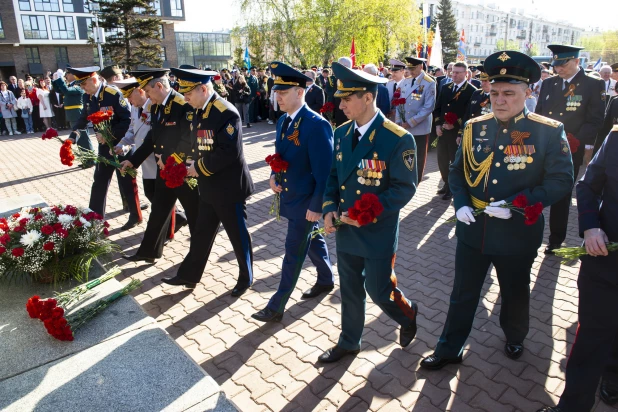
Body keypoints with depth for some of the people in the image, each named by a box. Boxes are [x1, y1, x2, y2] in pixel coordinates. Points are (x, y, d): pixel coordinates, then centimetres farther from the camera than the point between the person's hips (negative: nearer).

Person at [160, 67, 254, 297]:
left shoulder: (226, 113, -20)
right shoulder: (198, 112, 8)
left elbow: (230, 152, -26)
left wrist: (200, 167, -17)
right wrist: (195, 164, -3)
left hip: (229, 188, -8)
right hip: (208, 188, 8)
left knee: (238, 235, 8)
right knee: (201, 234, 18)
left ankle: (246, 278, 27)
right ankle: (189, 275, 33)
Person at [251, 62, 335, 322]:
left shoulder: (317, 125, -22)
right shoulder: (283, 121, 5)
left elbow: (324, 172, -22)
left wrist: (316, 206, -20)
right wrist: (274, 177, -3)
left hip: (306, 202, -8)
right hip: (290, 197, 8)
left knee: (293, 252, 2)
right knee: (312, 241, 24)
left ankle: (277, 306, 15)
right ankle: (326, 280, 45)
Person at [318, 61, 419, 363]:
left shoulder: (398, 139, -17)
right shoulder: (342, 133, 2)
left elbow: (405, 188, -15)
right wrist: (329, 207, -6)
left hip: (378, 234, -5)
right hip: (345, 230, 6)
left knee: (379, 291, 8)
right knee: (350, 290, 18)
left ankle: (408, 315, 42)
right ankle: (348, 342, 39)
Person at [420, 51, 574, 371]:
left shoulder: (549, 131, -10)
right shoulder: (474, 127, 0)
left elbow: (561, 180, -12)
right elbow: (457, 171, 6)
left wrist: (517, 204, -23)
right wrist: (460, 203, -11)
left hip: (518, 232, -2)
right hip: (473, 228, 2)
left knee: (515, 292, 21)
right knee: (463, 293, 13)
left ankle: (514, 338, 50)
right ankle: (449, 349, 29)